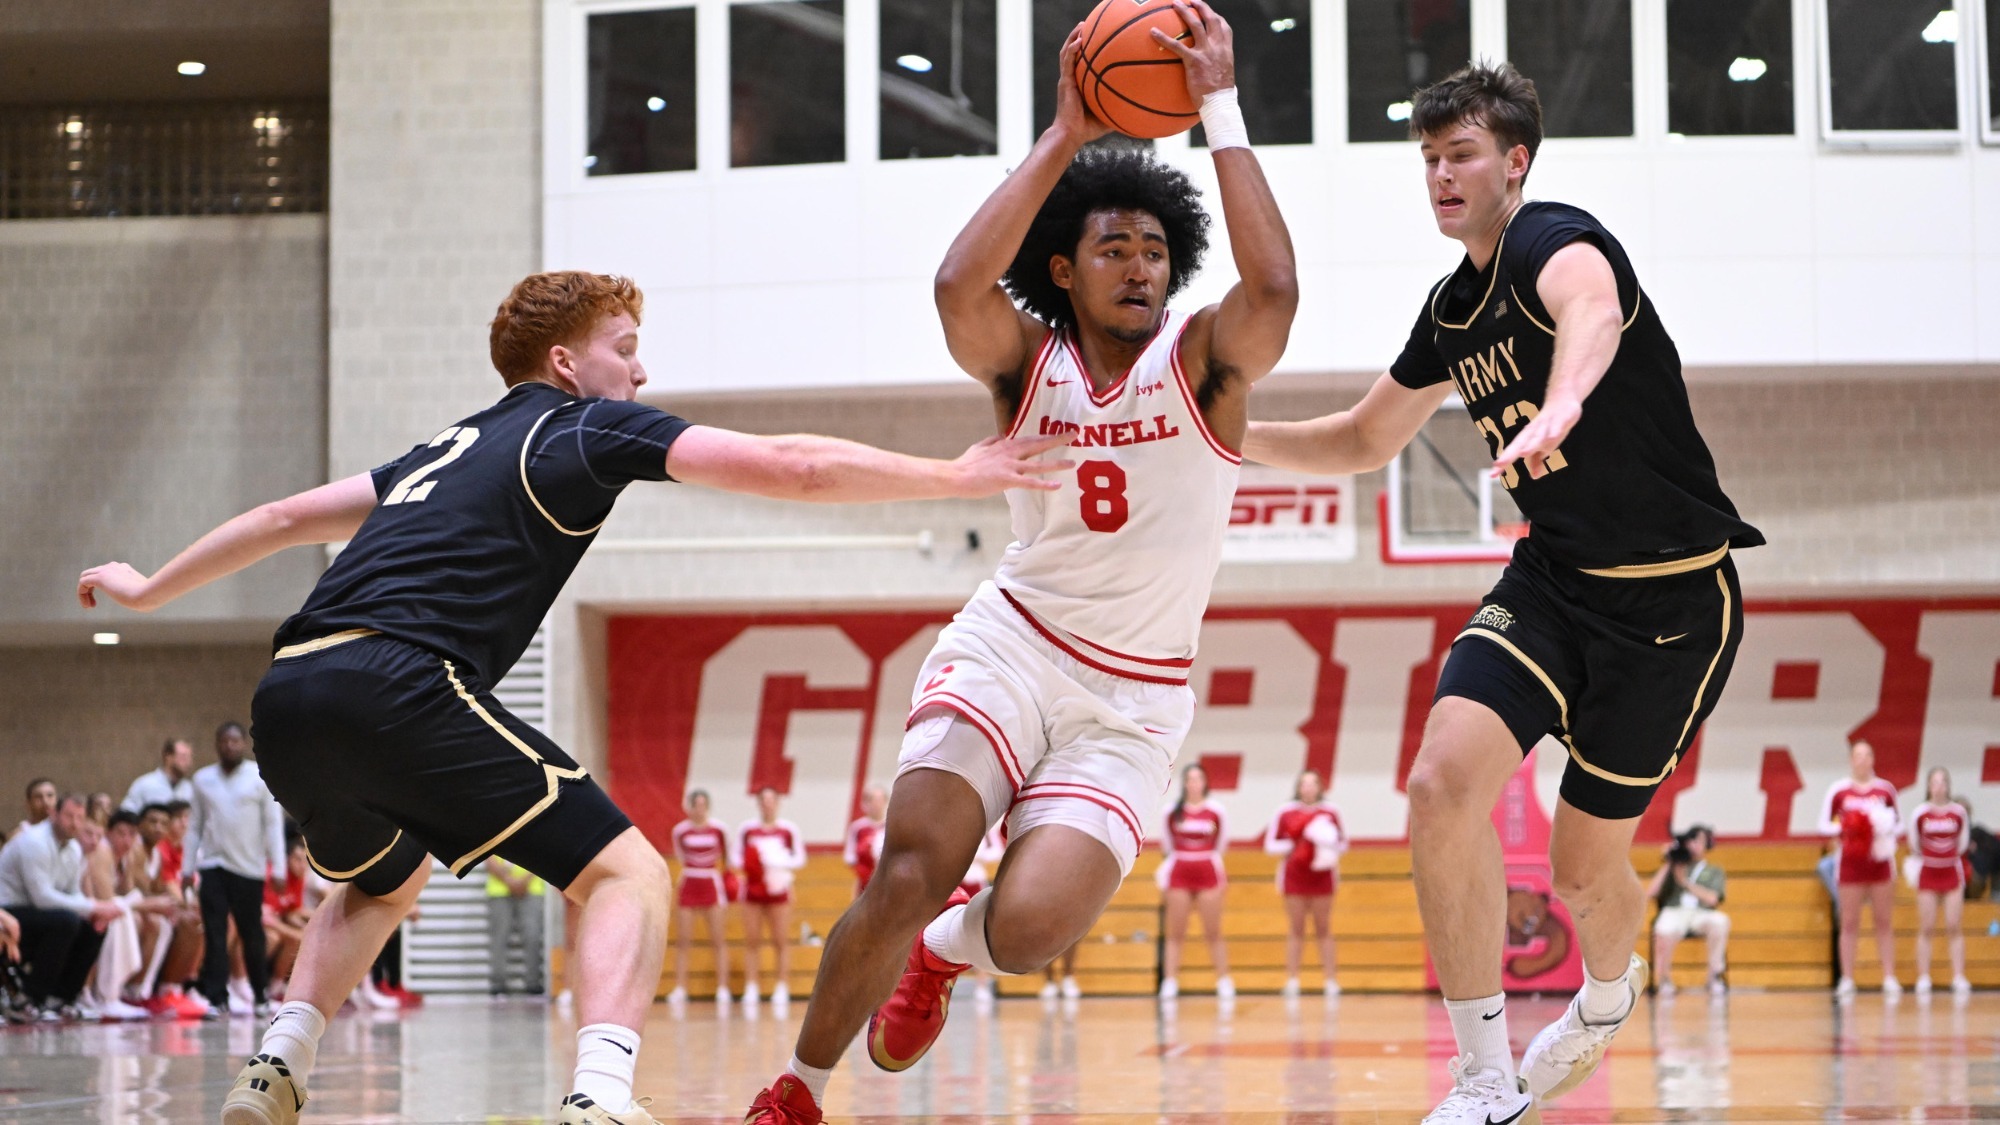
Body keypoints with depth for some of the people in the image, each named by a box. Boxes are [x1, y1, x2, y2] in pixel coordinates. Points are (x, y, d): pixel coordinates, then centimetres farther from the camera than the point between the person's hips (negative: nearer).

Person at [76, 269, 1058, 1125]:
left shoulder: (454, 445, 31)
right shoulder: (587, 426, 10)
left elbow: (288, 517, 39)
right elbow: (789, 466, 1)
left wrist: (150, 591, 50)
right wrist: (953, 478, 6)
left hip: (288, 699, 8)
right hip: (395, 684, -8)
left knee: (383, 884, 35)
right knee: (628, 873, -4)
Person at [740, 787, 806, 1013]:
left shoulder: (789, 829, 0)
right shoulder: (747, 829, 4)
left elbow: (800, 858, 4)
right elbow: (737, 857, 10)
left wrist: (783, 865, -12)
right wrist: (746, 863, -11)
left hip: (778, 890, -1)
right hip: (753, 890, 1)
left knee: (781, 941, -2)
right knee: (752, 941, 1)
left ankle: (782, 989, 1)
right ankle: (750, 990, 4)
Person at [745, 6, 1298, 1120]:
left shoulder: (1202, 361, -3)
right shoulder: (1029, 361, 1)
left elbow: (1274, 289, -26)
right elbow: (959, 286, -21)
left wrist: (1222, 109, -25)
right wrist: (1065, 138, -22)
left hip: (1132, 702, -1)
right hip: (1010, 650, 1)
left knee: (1030, 928, -21)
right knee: (906, 879, -20)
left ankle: (948, 946, 18)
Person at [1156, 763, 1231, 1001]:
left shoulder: (1215, 811, 0)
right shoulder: (1172, 812, 1)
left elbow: (1222, 841, 11)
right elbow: (1167, 844, 11)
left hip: (1208, 872, -1)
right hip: (1179, 874, 1)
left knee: (1213, 933, 0)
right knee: (1175, 934, 0)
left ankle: (1224, 981, 4)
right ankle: (1170, 982, 0)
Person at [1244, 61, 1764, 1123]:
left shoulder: (1552, 240, -17)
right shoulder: (1453, 309, 8)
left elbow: (1592, 306, -44)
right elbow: (1362, 441, 24)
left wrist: (1563, 402, -67)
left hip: (1672, 597, -6)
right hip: (1552, 582, 6)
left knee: (1584, 864, 5)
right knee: (1445, 779, -19)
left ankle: (1609, 987, 44)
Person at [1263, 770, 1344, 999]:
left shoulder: (1330, 811, 2)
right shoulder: (1285, 812, 0)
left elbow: (1343, 842, 9)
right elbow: (1270, 844, 3)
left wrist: (1331, 847, -12)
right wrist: (1292, 845, -13)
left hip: (1321, 876, 0)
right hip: (1294, 875, 0)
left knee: (1324, 930, 3)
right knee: (1295, 930, 1)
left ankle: (1331, 981, 4)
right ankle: (1292, 981, 2)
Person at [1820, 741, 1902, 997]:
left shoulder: (1885, 789, 4)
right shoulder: (1838, 790, 0)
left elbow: (1898, 825, 11)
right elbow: (1823, 825, 3)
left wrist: (1888, 830, -11)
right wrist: (1843, 828, -16)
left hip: (1880, 862, 1)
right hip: (1851, 863, -1)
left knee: (1885, 922, 1)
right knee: (1849, 923, 0)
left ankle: (1889, 978, 3)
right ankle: (1847, 979, 4)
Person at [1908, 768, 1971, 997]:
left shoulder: (1959, 812, -3)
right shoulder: (1920, 813, -6)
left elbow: (1963, 844, 9)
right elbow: (1913, 846, 6)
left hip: (1952, 873, 1)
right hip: (1927, 874, -1)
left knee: (1955, 927, -2)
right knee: (1926, 928, -1)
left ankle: (1959, 978, 0)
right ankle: (1923, 978, 2)